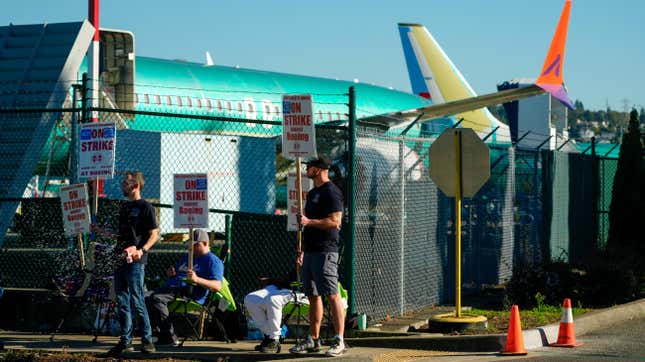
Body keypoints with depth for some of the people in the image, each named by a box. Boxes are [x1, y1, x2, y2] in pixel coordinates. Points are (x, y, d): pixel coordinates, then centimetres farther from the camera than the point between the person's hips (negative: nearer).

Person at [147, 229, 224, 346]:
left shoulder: (213, 261, 3)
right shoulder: (186, 256, 31)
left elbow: (217, 286, -10)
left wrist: (197, 279, -24)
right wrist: (172, 274, 14)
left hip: (190, 293, -9)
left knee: (156, 298, -30)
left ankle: (170, 338, -32)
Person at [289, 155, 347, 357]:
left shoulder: (331, 192, -10)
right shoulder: (312, 193, 20)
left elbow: (335, 221, -18)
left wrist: (309, 221, -19)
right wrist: (302, 250, 22)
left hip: (325, 251, -10)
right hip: (311, 250, 10)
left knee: (332, 295, -11)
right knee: (313, 296, 11)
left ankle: (340, 341, -12)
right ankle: (313, 340, 16)